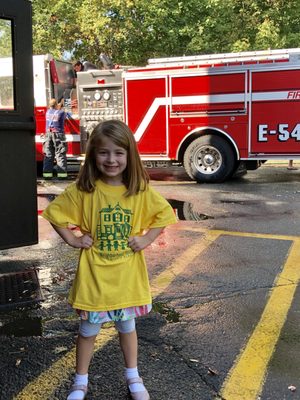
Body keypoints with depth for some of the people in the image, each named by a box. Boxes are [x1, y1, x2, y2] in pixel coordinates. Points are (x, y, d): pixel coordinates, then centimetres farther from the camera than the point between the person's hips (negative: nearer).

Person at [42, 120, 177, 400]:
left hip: (128, 273, 1)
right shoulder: (83, 190, -11)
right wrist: (72, 240, -8)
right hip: (94, 273, -1)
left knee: (127, 325, 19)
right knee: (88, 329, 13)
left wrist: (146, 239, -5)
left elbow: (164, 214, 4)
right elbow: (55, 213, -1)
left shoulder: (141, 190, -8)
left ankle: (132, 376, 38)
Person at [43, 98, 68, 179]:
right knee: (60, 155, -1)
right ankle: (61, 174, -4)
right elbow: (62, 123, 5)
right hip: (58, 134, -4)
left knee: (48, 155, 6)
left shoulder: (48, 111, 7)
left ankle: (47, 174, 4)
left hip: (48, 134, 4)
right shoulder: (61, 112, -7)